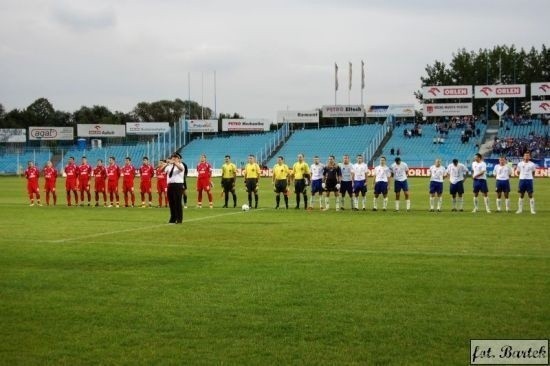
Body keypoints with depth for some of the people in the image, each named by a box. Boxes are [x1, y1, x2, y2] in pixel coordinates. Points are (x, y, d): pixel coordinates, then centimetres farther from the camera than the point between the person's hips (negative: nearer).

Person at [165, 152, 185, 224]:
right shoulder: (169, 166, 14)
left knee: (178, 202, -5)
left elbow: (181, 168, -26)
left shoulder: (180, 165, -2)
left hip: (178, 185, -6)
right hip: (170, 185, 6)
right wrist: (166, 164, -13)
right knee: (171, 202, 9)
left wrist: (174, 162, -39)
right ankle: (173, 219, 18)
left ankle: (179, 219, 1)